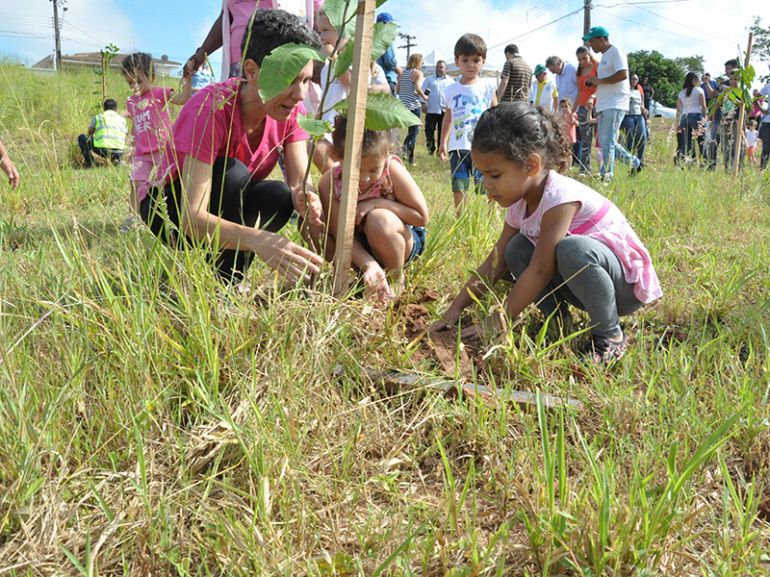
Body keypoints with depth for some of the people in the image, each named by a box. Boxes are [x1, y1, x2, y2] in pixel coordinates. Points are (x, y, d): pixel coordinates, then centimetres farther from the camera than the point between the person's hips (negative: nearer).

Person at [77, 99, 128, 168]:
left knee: (81, 137, 23)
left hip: (102, 149, -2)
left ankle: (88, 160, 4)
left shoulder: (98, 117, 13)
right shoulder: (122, 119, 18)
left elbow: (90, 133, 27)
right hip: (118, 152, 2)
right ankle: (116, 158, 10)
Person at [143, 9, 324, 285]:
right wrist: (257, 239, -57)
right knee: (232, 173, -33)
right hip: (171, 210, -5)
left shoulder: (290, 111, -14)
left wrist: (306, 199, -46)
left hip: (229, 208, 5)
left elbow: (299, 183, -20)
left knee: (280, 196, -26)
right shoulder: (211, 109, -32)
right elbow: (192, 218, -40)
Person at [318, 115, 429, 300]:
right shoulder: (329, 183, -20)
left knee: (379, 219, -37)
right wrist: (369, 265, -40)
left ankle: (396, 279, -8)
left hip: (402, 242, -2)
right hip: (360, 249, 2)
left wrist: (377, 203, -27)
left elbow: (422, 216, -18)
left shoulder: (392, 170, -24)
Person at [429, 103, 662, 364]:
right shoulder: (520, 202, -2)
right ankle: (558, 321, 0)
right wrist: (455, 309, -4)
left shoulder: (560, 197, -28)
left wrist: (497, 322, -24)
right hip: (584, 283, 7)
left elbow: (540, 271, -28)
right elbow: (496, 261, 2)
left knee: (573, 249, -37)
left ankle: (609, 335, -16)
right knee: (517, 250, -8)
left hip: (627, 283, -7)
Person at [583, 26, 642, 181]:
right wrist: (594, 83, 10)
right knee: (604, 142, 12)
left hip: (615, 104, -10)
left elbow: (622, 74, -21)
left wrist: (599, 80, -15)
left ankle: (606, 176, -10)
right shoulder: (604, 56, 21)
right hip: (604, 105, 10)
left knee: (607, 142, -13)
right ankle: (634, 162, 24)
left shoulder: (616, 52, -9)